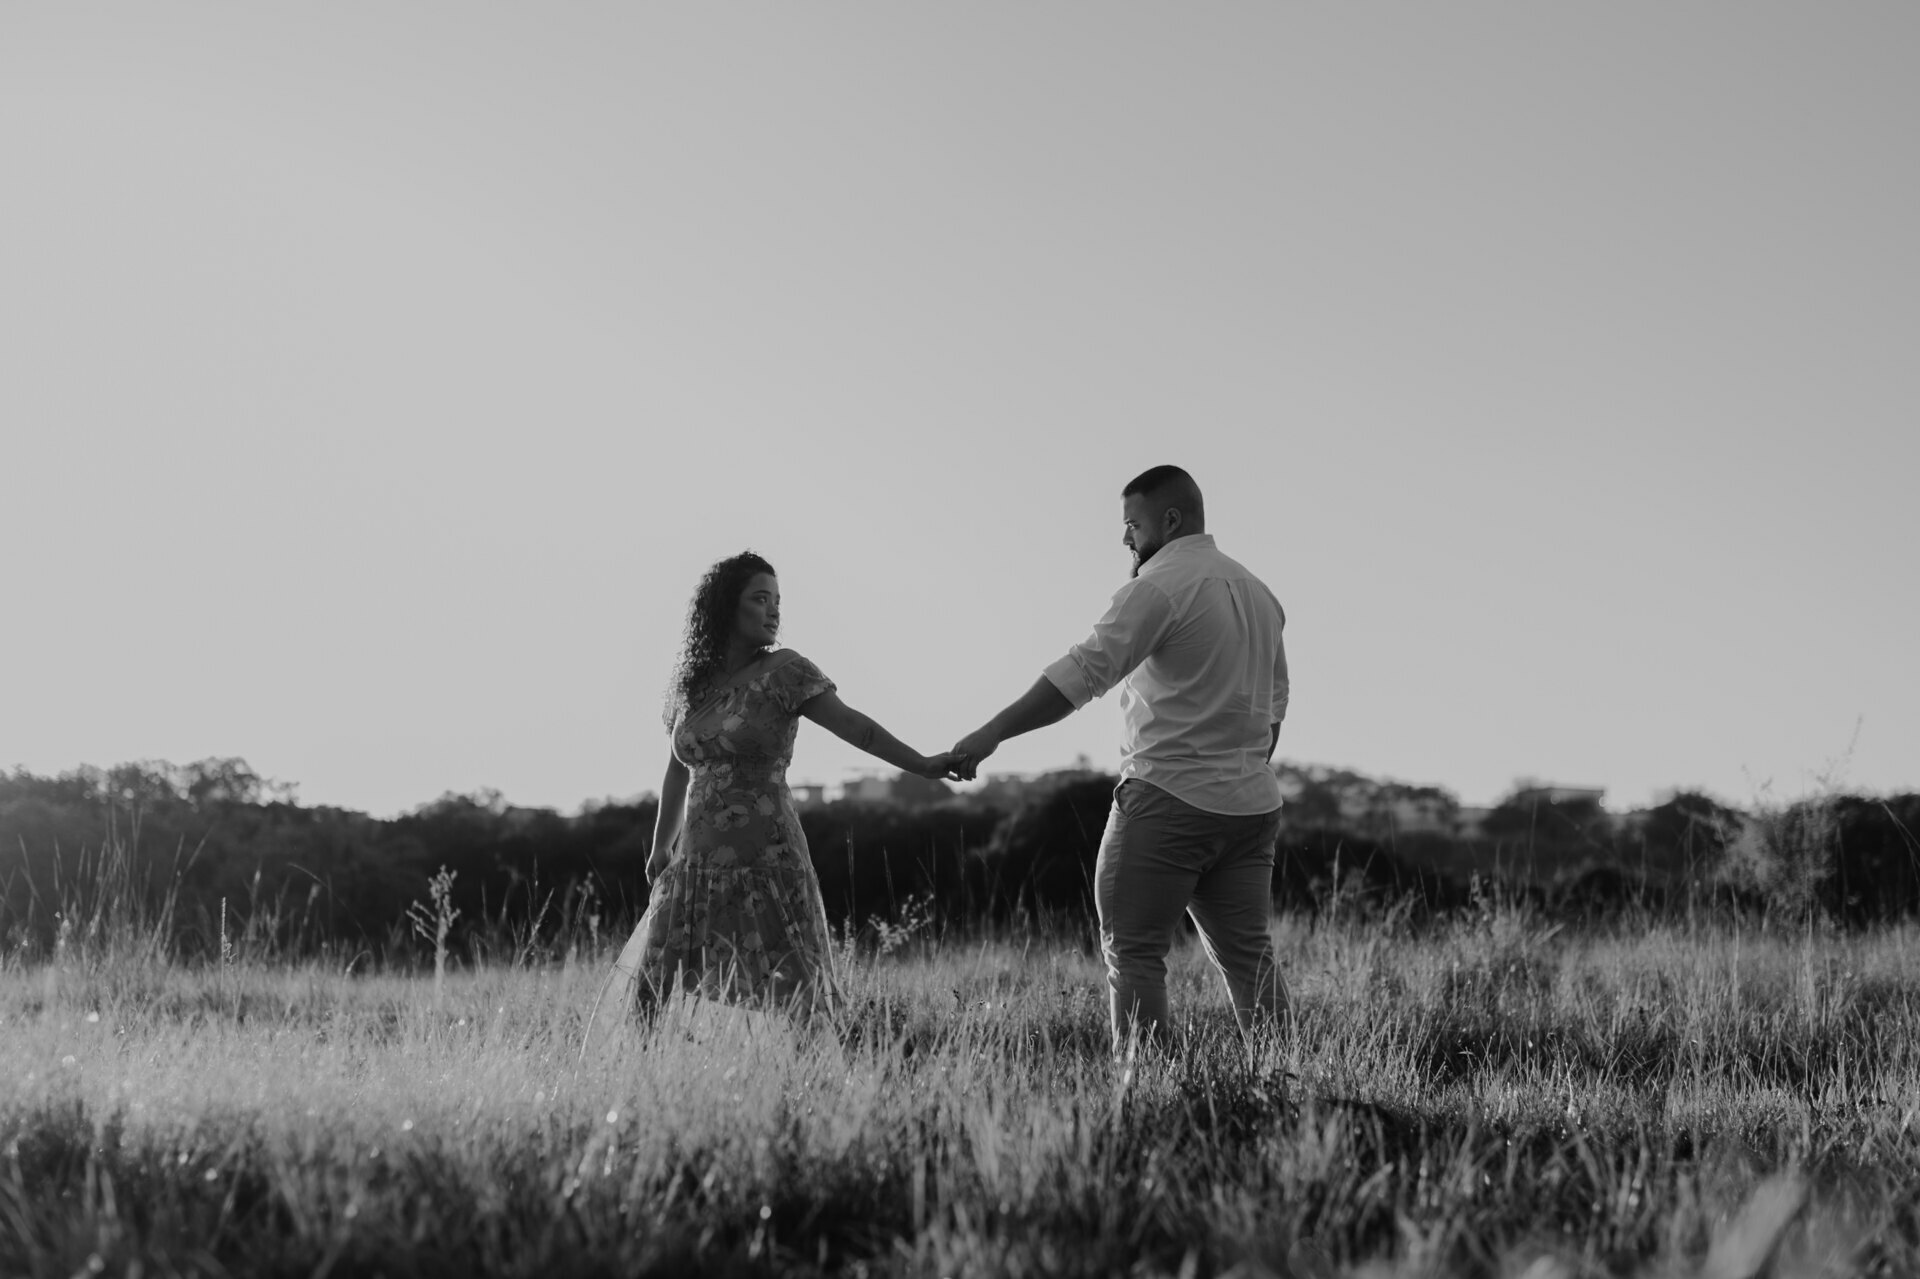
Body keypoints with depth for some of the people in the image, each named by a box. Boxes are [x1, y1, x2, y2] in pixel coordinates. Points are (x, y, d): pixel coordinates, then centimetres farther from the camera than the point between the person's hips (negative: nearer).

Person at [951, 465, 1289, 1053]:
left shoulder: (1160, 586, -10)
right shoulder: (1258, 592, 17)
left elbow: (1081, 673, -18)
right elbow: (1274, 705, 20)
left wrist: (991, 733, -19)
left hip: (1169, 798, -8)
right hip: (1252, 805, 8)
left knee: (1133, 952, -3)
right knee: (1246, 954, 12)